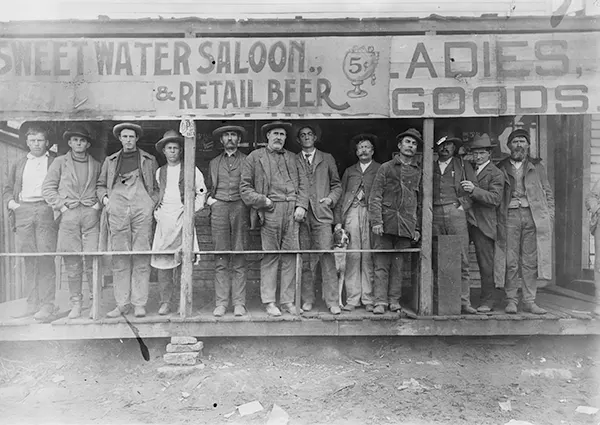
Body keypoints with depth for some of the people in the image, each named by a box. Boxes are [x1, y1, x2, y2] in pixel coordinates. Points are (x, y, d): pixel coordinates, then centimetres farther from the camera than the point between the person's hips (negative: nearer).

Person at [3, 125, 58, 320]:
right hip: (23, 211, 4)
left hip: (46, 210, -3)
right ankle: (33, 302, 8)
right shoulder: (18, 165, 23)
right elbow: (8, 189, 22)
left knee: (46, 258, -9)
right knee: (27, 258, 1)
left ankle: (47, 304, -6)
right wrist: (10, 202, 3)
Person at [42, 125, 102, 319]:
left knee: (93, 259, -6)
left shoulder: (96, 165, 16)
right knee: (72, 262, 0)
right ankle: (76, 303, 10)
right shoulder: (60, 162, 12)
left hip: (91, 214, 0)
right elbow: (47, 188, 8)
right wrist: (61, 205, -3)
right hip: (68, 215, 0)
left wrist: (99, 203, 2)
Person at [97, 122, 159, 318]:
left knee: (141, 258, -5)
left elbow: (157, 187, 15)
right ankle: (122, 303, 5)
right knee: (119, 259, -1)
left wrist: (152, 203, 0)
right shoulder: (110, 161, 21)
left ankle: (139, 304, 0)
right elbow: (100, 185, 24)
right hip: (117, 212, 2)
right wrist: (104, 198, 5)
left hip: (142, 210, -1)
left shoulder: (149, 160, 17)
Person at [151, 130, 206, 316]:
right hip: (164, 219, 3)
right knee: (162, 261, -2)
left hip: (183, 218, -3)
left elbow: (202, 192, 10)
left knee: (184, 260, -7)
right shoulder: (159, 172, 16)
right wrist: (156, 211, 11)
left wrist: (193, 209, 0)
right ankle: (166, 301, 7)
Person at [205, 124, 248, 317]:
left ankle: (239, 303, 0)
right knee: (220, 259, -1)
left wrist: (249, 205, -3)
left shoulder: (247, 161, 13)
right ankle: (221, 302, 2)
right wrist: (210, 199, 7)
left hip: (240, 208, -2)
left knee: (239, 258, -4)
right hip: (219, 208, 2)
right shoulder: (214, 163, 22)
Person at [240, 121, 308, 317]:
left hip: (292, 211, 4)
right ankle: (269, 302, 7)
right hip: (270, 211, -3)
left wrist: (301, 205, 1)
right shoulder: (255, 157, 10)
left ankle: (288, 300, 12)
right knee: (270, 257, -1)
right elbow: (245, 187, 4)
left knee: (290, 256, 3)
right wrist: (262, 201, -9)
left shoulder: (293, 158, 22)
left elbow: (303, 183, 15)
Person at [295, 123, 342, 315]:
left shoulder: (327, 159, 16)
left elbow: (337, 185, 17)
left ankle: (332, 301, -4)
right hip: (301, 214, 1)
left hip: (322, 214, -1)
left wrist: (330, 199, 0)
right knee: (305, 259, 2)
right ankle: (307, 299, 11)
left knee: (327, 255, -9)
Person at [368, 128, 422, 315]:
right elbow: (375, 196, 2)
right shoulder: (386, 168, 8)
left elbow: (420, 202, 16)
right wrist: (376, 221, -9)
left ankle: (395, 301, 13)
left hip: (407, 225, 2)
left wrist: (418, 228, 10)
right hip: (386, 222, -2)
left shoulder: (419, 172, 15)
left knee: (398, 265, 4)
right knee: (382, 264, -2)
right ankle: (380, 301, 3)